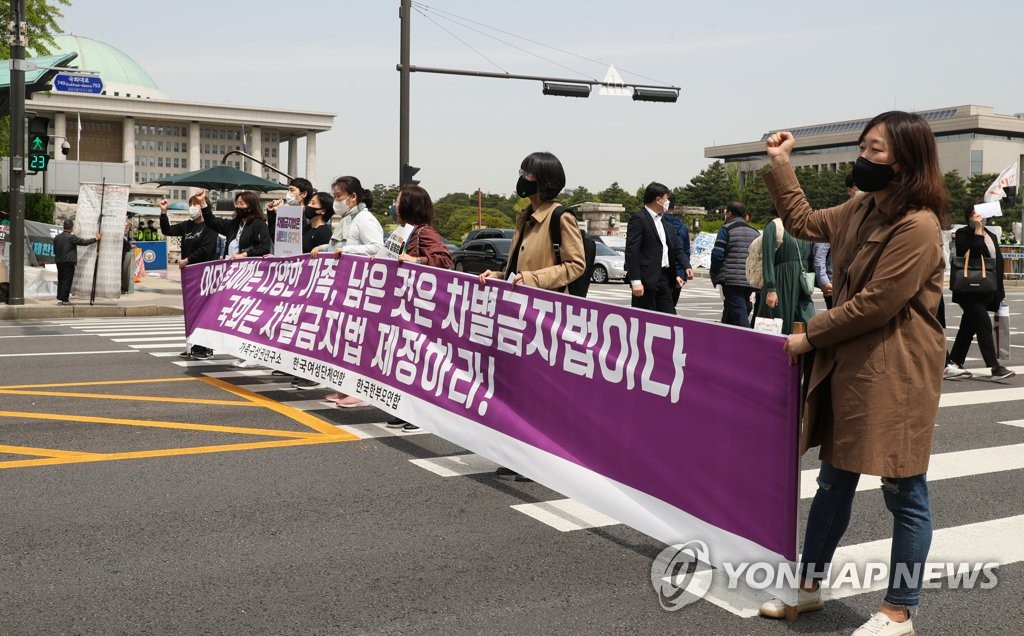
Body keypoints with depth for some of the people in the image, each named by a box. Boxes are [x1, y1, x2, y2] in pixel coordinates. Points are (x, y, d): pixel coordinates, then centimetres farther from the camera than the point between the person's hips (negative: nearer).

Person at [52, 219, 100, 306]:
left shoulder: (56, 237, 8)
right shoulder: (71, 237, -13)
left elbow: (55, 250, 14)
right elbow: (83, 242, -9)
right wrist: (96, 239, 1)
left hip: (59, 262, 7)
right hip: (69, 262, -7)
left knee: (60, 280, 12)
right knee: (67, 281, -3)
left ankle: (59, 298, 13)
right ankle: (64, 299, -3)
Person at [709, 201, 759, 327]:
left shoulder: (726, 229, -3)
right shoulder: (755, 232, 15)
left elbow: (717, 254, -8)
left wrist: (715, 276, 4)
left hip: (733, 280, -6)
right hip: (751, 282, 6)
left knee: (740, 319, -9)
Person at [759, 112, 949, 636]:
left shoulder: (918, 226, -18)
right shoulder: (863, 209, 9)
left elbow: (876, 304, -20)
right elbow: (805, 222, 24)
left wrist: (811, 336, -10)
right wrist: (778, 164, 19)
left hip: (895, 373, -9)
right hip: (846, 364, 9)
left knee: (904, 493, 4)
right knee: (834, 480, 18)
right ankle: (809, 587, 32)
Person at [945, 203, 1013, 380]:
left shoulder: (991, 236, 15)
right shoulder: (963, 234, -7)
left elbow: (998, 262, 18)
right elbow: (973, 253, -25)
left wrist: (1000, 291, 15)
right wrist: (978, 230, -20)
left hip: (986, 291, 8)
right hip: (970, 291, -8)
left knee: (968, 328, 11)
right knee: (984, 325, -13)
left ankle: (954, 365, 17)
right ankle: (995, 367, -14)